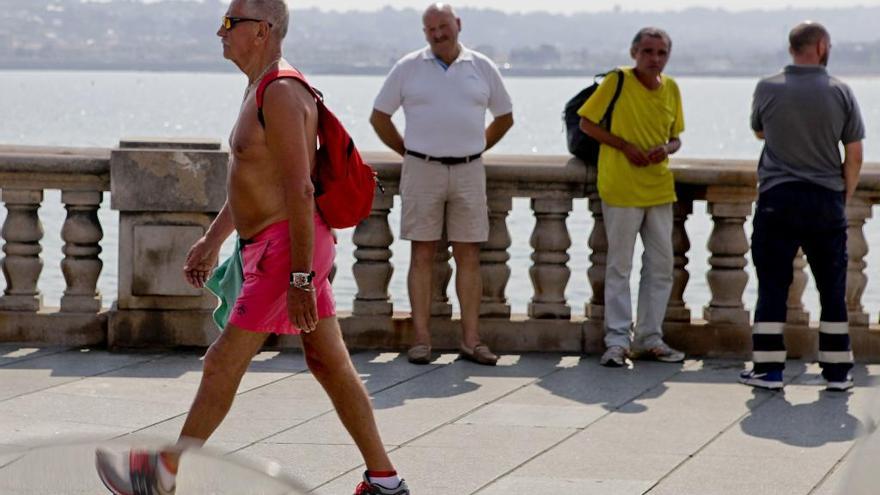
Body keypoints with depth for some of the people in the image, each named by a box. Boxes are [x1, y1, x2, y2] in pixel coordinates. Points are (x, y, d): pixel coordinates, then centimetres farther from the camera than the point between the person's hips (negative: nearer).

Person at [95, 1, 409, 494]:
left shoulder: (280, 94, -17)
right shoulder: (261, 89, 16)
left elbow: (300, 190, -23)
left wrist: (300, 279, -25)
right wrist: (213, 239, 30)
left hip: (287, 248, -11)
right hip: (279, 246, 11)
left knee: (224, 363, -2)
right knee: (330, 363, 10)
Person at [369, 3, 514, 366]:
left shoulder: (482, 68, 7)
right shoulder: (408, 68, 3)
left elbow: (504, 117, 18)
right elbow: (379, 117, 9)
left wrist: (475, 149, 12)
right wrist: (408, 152, 6)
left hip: (468, 172, 1)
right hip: (422, 171, -1)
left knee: (468, 255, 1)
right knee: (422, 255, -2)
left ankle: (471, 339, 4)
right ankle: (421, 339, 0)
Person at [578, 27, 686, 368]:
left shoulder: (671, 89, 6)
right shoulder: (618, 81, -9)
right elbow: (587, 123, -5)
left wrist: (666, 149, -7)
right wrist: (624, 146, -14)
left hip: (659, 189, 6)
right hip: (621, 188, -6)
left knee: (661, 266, 8)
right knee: (619, 265, 0)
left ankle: (650, 339, 17)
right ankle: (618, 340, 4)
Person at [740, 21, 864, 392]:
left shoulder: (768, 89, -2)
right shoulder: (840, 93, -3)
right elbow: (854, 156, 1)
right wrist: (844, 197, 12)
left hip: (777, 198, 0)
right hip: (826, 199, 0)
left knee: (772, 287, 3)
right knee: (833, 289, 8)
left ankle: (768, 368, 2)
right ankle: (837, 370, 11)